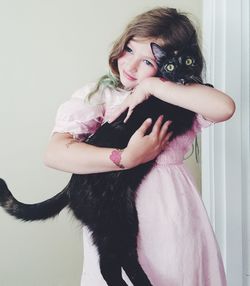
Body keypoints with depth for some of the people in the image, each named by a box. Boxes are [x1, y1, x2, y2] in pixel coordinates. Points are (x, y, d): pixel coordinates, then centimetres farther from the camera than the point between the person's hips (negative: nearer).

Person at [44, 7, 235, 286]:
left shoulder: (180, 100, 1)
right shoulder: (96, 94, 0)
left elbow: (224, 107, -22)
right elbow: (55, 153, -13)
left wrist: (151, 86, -17)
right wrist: (126, 158, -21)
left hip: (170, 218, 1)